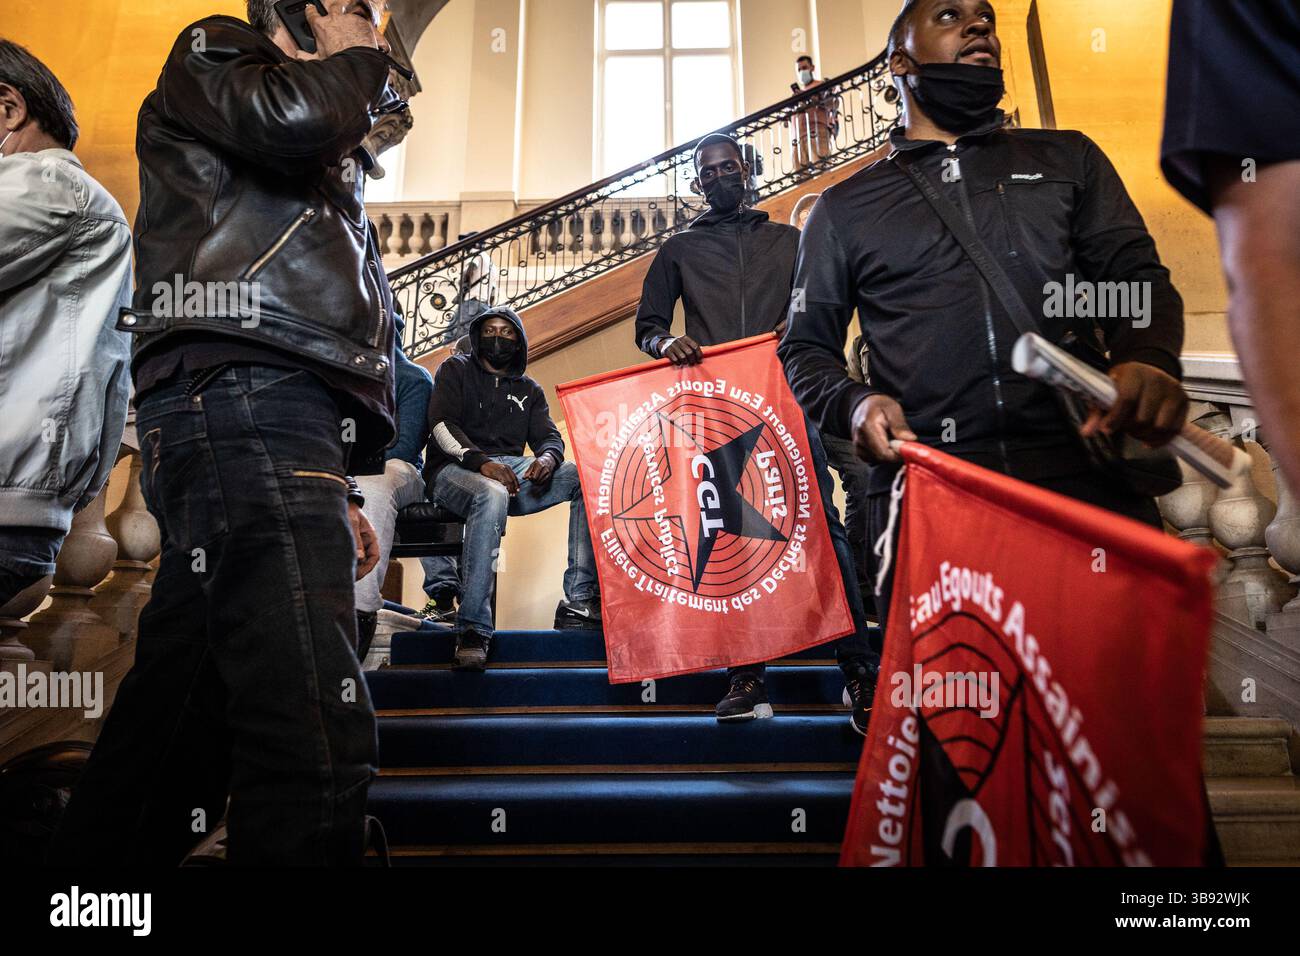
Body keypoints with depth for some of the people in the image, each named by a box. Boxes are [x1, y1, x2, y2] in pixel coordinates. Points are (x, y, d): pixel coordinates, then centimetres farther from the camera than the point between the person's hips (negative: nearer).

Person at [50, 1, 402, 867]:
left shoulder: (327, 176, 37)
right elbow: (295, 116, -9)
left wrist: (337, 492, 22)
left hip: (285, 421, 9)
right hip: (240, 405, -9)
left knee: (174, 729, 9)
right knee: (319, 741, -21)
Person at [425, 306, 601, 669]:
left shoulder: (529, 390, 25)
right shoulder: (456, 370, 13)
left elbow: (549, 437, 11)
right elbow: (442, 424, -4)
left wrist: (547, 457, -16)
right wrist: (480, 461, -23)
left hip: (512, 470, 4)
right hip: (454, 470, -4)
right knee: (492, 494, -41)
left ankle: (579, 601, -27)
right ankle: (473, 628, -39)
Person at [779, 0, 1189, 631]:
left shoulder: (1069, 160, 20)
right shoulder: (844, 208, 16)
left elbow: (1137, 278, 12)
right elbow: (806, 350, 16)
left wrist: (1147, 360, -11)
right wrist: (853, 404, -7)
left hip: (1089, 482, 2)